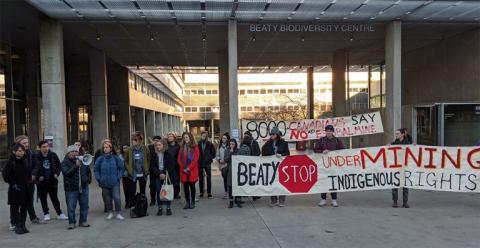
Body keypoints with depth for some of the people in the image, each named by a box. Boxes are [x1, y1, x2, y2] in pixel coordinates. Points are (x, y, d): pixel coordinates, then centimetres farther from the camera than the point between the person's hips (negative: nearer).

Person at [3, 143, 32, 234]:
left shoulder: (25, 161, 7)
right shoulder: (10, 162, -9)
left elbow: (29, 172, 18)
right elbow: (5, 175, -10)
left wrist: (29, 182, 8)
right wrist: (13, 183, -10)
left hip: (25, 189, 5)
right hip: (15, 190, -5)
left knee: (24, 208, 10)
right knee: (15, 208, 3)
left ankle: (22, 225, 20)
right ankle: (16, 225, 10)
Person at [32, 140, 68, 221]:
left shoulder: (53, 155, -1)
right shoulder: (37, 156, -8)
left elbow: (59, 165, 7)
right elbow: (34, 168, -4)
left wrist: (57, 174, -6)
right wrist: (38, 176, -15)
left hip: (52, 180, 1)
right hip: (42, 181, -1)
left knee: (55, 198, 8)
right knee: (43, 199, 10)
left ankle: (59, 213, 14)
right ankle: (46, 214, 23)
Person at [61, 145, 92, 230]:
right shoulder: (65, 162, -4)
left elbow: (88, 171, 22)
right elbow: (67, 173, -20)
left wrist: (88, 179, 11)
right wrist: (76, 166, -27)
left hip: (83, 187, 4)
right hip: (71, 188, -4)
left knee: (84, 205, 7)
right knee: (71, 207, 1)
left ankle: (83, 221, 18)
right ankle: (71, 223, 15)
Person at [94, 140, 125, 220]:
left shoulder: (116, 158, -4)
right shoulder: (100, 159, -3)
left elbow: (121, 168, 5)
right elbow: (96, 169, 6)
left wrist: (118, 177, -3)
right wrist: (99, 179, 0)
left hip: (115, 182, -2)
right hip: (104, 183, 2)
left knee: (117, 197, -7)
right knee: (107, 198, 11)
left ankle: (118, 213, 9)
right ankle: (110, 212, 29)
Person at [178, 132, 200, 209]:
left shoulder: (195, 147, -1)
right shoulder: (182, 148, 10)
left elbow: (195, 159, -8)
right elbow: (179, 159, 6)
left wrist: (189, 168, -13)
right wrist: (183, 168, -5)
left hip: (192, 170, -3)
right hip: (184, 171, 3)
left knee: (192, 186, 2)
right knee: (185, 186, 5)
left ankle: (192, 202, 12)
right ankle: (187, 202, 14)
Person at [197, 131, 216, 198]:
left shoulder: (210, 144, 1)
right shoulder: (198, 144, 0)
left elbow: (213, 153, 6)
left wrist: (209, 158, -6)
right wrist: (198, 159, -4)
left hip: (207, 163, -1)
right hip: (200, 164, 1)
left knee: (209, 178, -1)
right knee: (200, 178, 8)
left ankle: (209, 193, 5)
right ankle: (201, 192, 17)